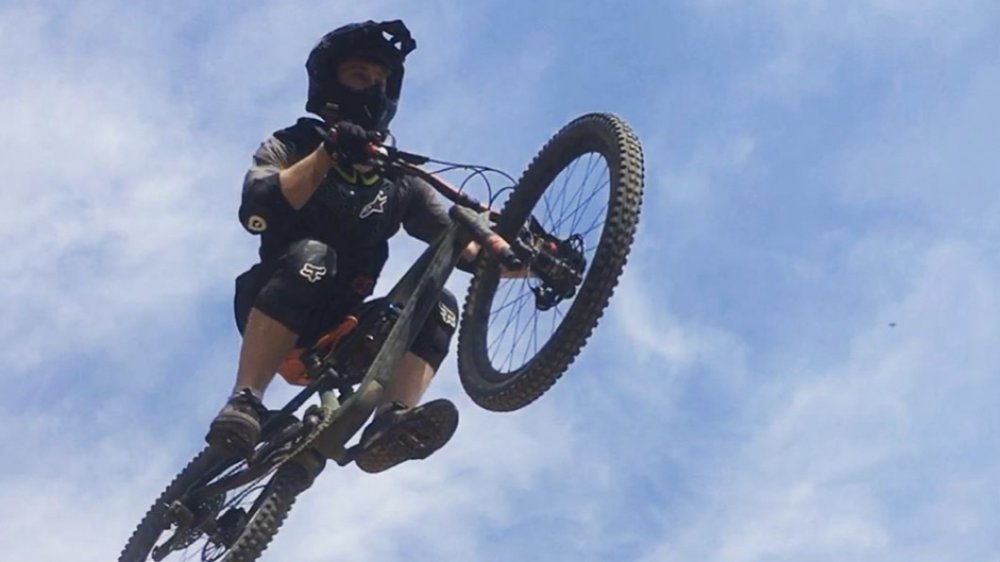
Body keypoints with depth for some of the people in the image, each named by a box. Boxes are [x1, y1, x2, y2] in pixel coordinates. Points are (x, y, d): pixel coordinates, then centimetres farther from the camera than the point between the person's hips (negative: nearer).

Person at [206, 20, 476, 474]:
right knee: (311, 255, -34)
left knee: (438, 304, -20)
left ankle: (389, 424, -42)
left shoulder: (399, 179, 13)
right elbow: (256, 211, -18)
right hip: (276, 314, -4)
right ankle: (244, 404, -41)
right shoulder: (291, 146, 3)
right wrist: (326, 155, -27)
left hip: (341, 327, 4)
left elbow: (458, 241, 2)